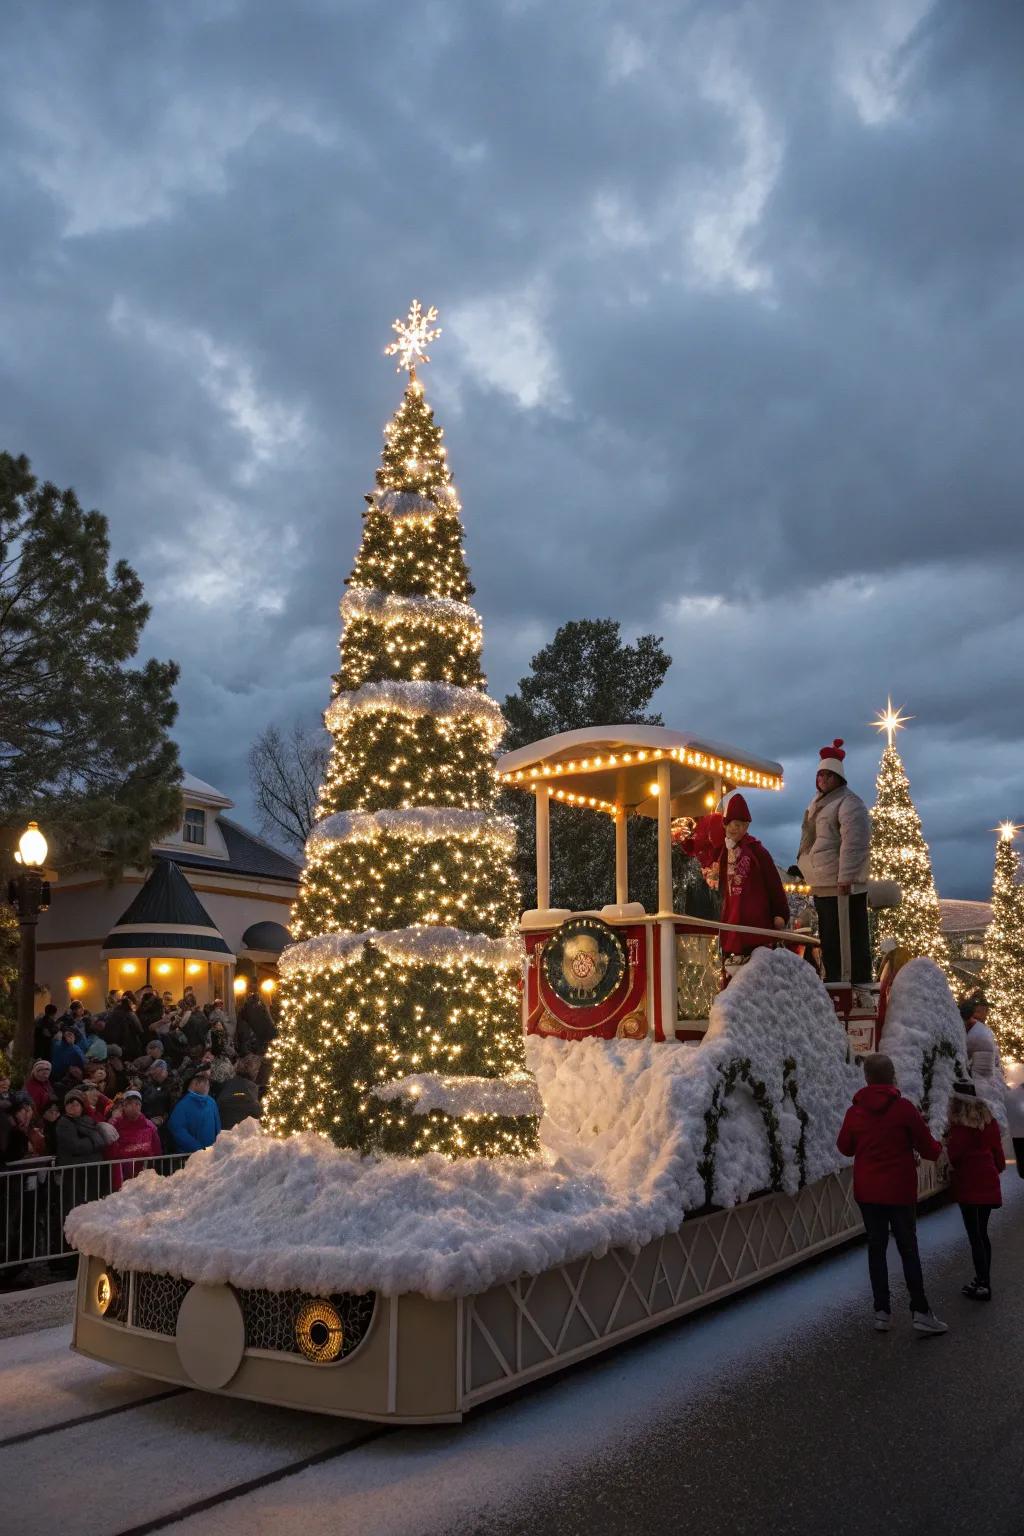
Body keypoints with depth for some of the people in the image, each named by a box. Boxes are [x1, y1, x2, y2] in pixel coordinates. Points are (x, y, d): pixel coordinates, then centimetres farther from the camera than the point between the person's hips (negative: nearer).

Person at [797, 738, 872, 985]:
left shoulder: (848, 803, -11)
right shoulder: (817, 803, 19)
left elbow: (853, 843, -21)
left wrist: (845, 878, -26)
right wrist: (803, 867, 24)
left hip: (841, 884, -10)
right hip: (821, 884, 10)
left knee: (850, 936, -7)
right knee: (828, 937, 15)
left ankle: (859, 981, -3)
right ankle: (833, 980, 24)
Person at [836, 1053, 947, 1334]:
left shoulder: (855, 1111, -3)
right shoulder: (904, 1108, -12)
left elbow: (845, 1147, 9)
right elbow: (927, 1146, -6)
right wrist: (936, 1150, 17)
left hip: (867, 1191, 3)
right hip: (899, 1190, -3)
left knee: (876, 1247, 9)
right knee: (908, 1248, 5)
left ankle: (882, 1312, 9)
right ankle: (920, 1311, 1)